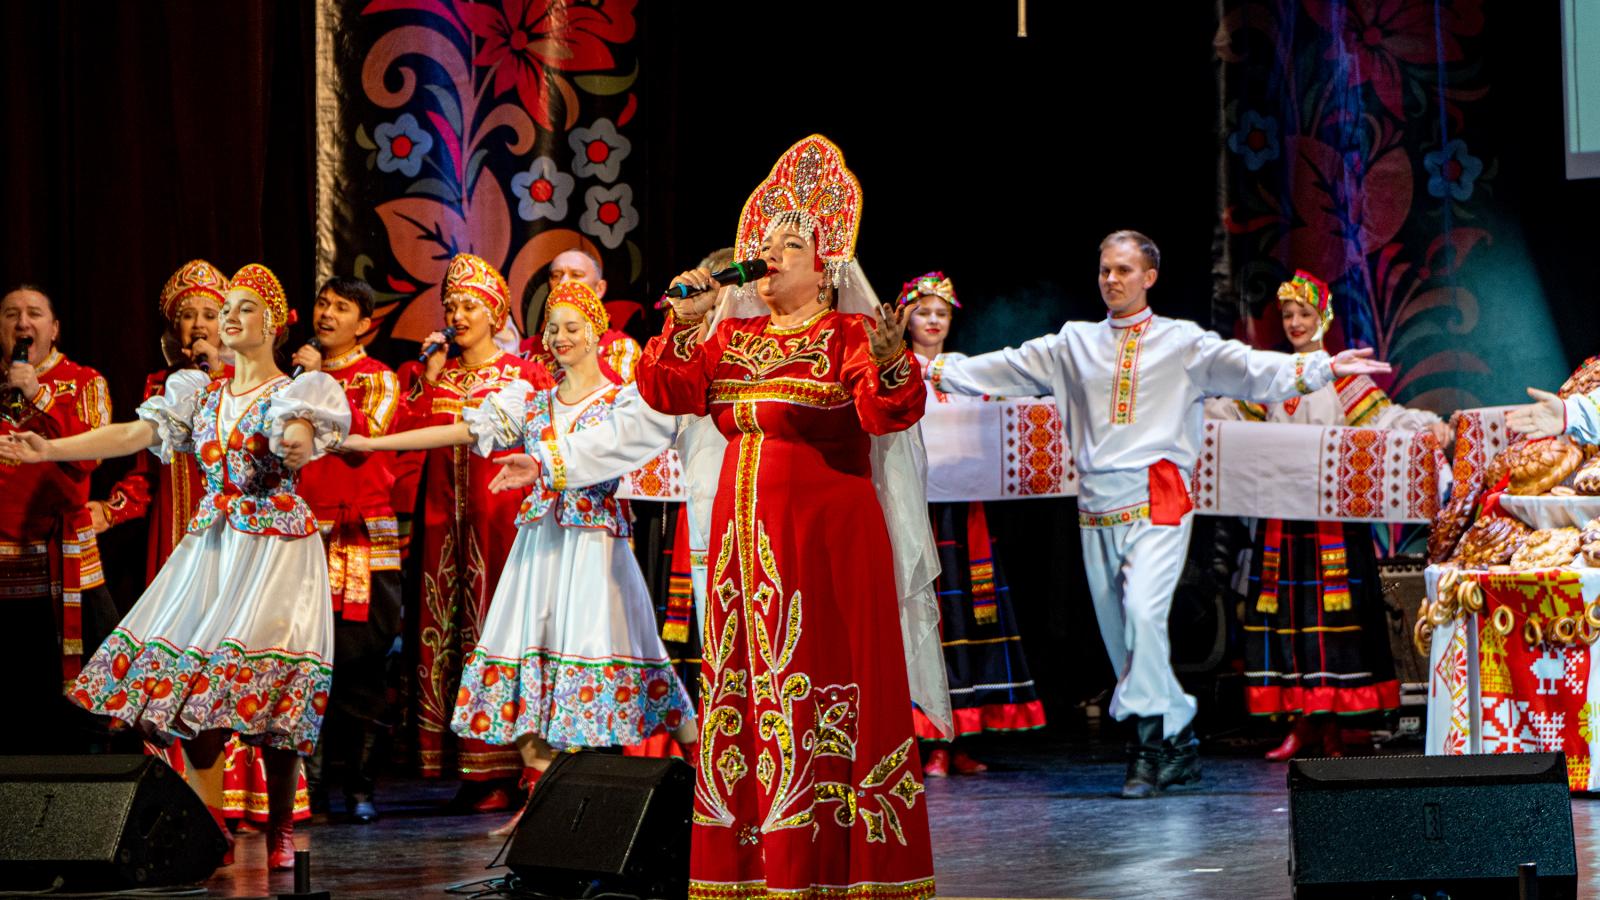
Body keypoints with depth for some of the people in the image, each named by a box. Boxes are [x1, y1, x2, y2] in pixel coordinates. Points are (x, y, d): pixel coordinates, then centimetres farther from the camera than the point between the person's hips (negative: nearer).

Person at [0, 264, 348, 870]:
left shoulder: (294, 394, 1)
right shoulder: (200, 396, 15)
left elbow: (297, 444, -20)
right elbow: (132, 436, 6)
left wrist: (296, 445, -45)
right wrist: (51, 450, -4)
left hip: (276, 545, -5)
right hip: (210, 546, 5)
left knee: (264, 685, -11)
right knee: (190, 684, -3)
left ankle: (280, 832, 0)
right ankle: (210, 832, 7)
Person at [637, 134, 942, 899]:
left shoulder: (849, 336, -3)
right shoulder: (732, 339, 15)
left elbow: (888, 412, -19)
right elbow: (668, 393, 7)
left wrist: (890, 363, -39)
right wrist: (685, 321, -5)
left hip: (824, 534, -6)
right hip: (745, 533, 6)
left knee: (822, 679, -7)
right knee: (743, 681, 6)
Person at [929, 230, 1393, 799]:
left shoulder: (1182, 342, 5)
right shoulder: (1073, 345, 17)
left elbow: (1248, 368, -6)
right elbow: (1003, 369, 20)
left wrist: (1320, 369, -21)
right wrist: (933, 371, 15)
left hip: (1157, 498, -5)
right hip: (1097, 502, 5)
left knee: (1144, 610, -23)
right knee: (1117, 627, 5)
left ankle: (1152, 741, -15)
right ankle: (1178, 744, 16)